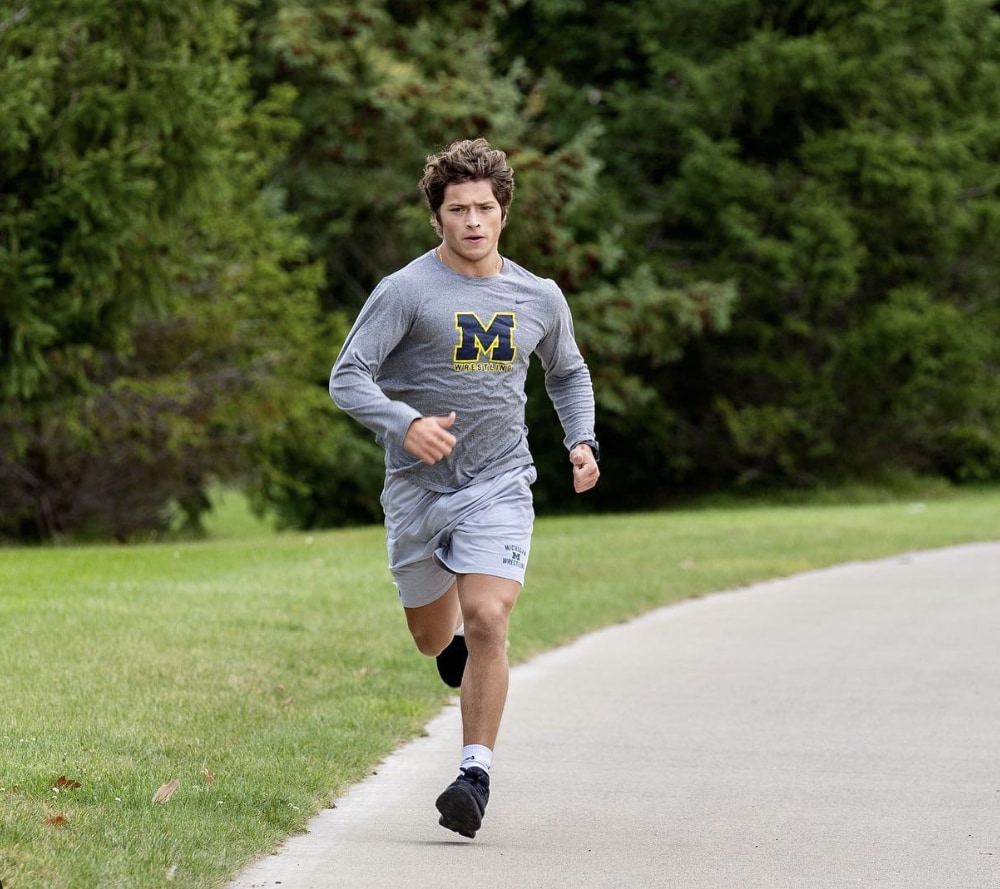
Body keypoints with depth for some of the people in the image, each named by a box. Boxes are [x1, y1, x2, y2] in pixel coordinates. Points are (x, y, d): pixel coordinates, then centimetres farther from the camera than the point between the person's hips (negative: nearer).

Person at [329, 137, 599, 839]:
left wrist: (582, 440, 7)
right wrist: (404, 423, -29)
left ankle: (476, 775, -15)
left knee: (485, 620, -19)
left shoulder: (540, 298, 5)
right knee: (433, 637, 14)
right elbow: (347, 378, -11)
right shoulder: (407, 291, -8)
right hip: (418, 489, 0)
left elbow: (568, 373, 24)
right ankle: (459, 646, 53)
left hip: (500, 485, 0)